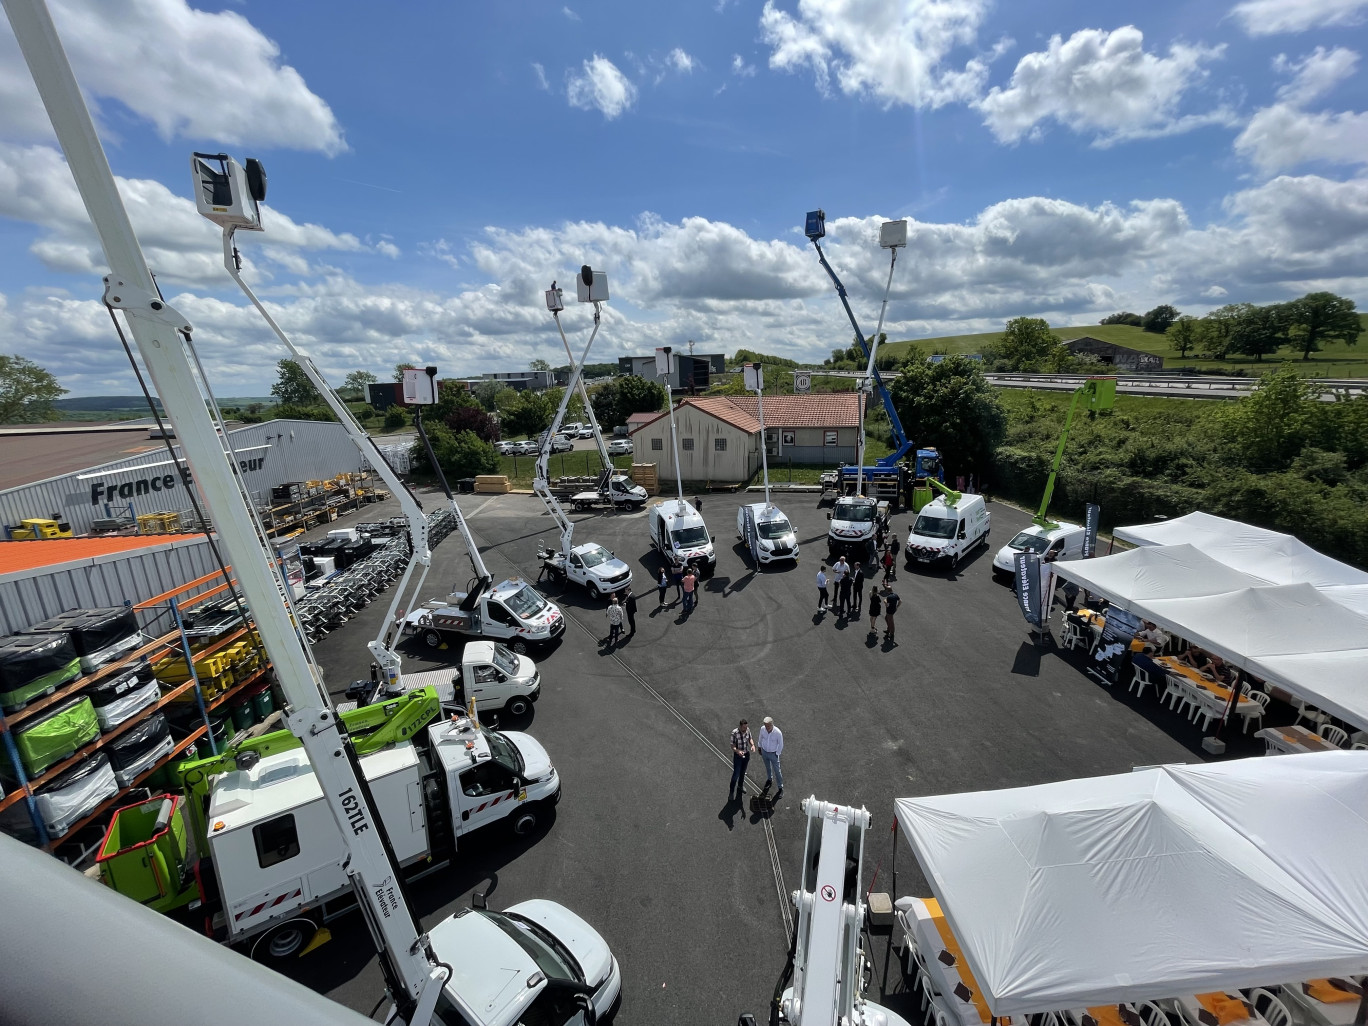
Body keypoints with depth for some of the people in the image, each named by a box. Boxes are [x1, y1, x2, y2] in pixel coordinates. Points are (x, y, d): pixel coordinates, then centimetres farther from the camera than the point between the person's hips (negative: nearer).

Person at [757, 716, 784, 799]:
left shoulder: (778, 732, -34)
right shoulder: (762, 729, -24)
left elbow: (780, 745, -16)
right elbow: (760, 738, -1)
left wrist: (777, 754, -7)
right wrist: (759, 747, 10)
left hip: (773, 754, -3)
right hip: (764, 752, 3)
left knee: (777, 771, 12)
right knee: (767, 767, 27)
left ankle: (780, 787, 32)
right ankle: (769, 778, 55)